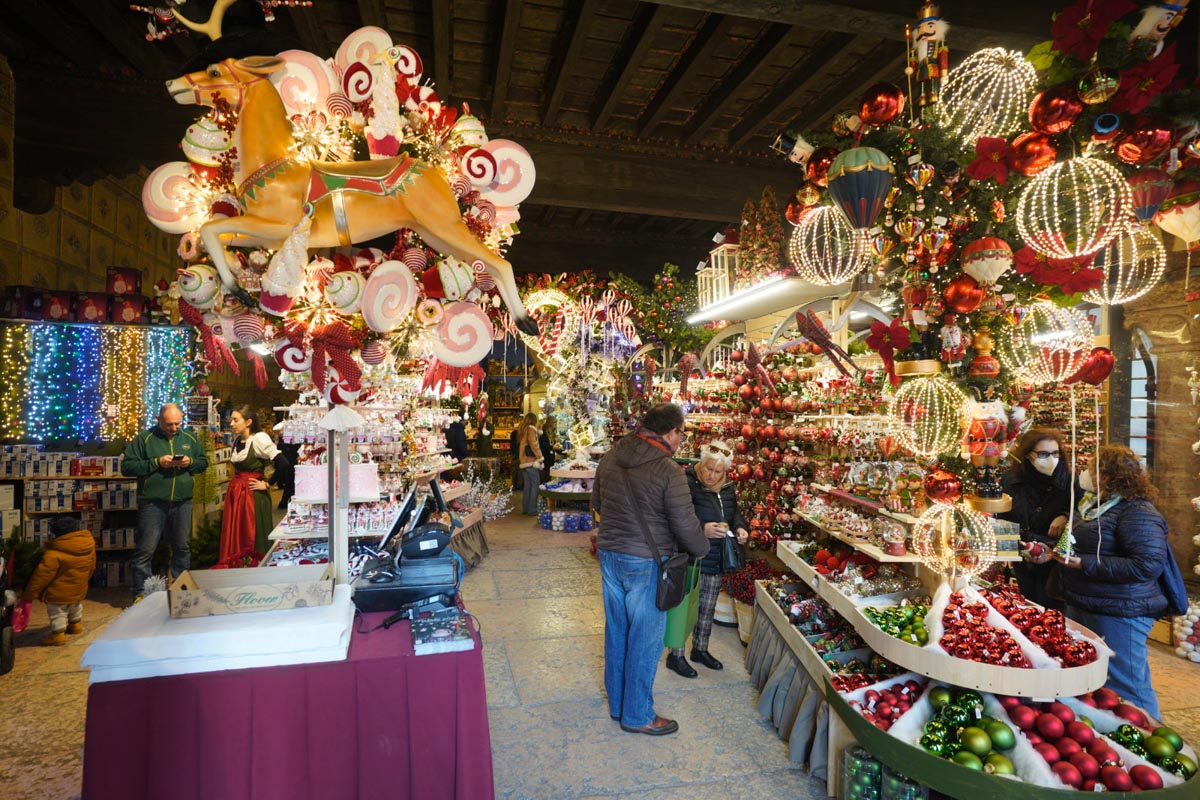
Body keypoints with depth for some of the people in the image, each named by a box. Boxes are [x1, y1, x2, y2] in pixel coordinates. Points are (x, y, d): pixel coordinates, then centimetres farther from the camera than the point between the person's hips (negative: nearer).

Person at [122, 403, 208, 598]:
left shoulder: (190, 439, 9)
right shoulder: (144, 439, -2)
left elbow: (204, 461, 15)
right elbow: (127, 466, -6)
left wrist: (190, 462, -6)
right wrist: (156, 463, -16)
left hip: (182, 502, 4)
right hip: (152, 503, -3)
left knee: (182, 547, 13)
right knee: (146, 549, 0)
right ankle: (140, 593, 11)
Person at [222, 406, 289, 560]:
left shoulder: (259, 438, -15)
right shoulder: (237, 440, 9)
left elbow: (284, 464, -24)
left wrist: (267, 484, -15)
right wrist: (234, 485, 9)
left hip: (252, 495, -7)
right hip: (235, 493, 7)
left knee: (253, 539, -1)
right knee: (234, 538, 11)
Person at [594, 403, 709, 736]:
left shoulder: (609, 459, 0)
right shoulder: (668, 471, -21)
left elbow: (596, 503, 13)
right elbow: (685, 525, -17)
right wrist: (702, 548, 3)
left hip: (609, 555, 7)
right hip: (646, 563, -7)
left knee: (616, 631, 19)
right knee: (645, 639, 9)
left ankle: (617, 703, 37)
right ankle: (637, 715, 25)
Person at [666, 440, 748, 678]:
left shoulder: (726, 488, 5)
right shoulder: (687, 484, -19)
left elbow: (735, 513, 18)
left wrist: (740, 528, -3)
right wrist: (703, 530, -37)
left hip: (716, 560, 7)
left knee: (707, 608, 19)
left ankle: (700, 649, 37)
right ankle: (675, 656, 19)